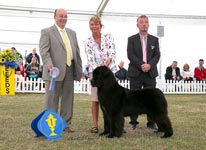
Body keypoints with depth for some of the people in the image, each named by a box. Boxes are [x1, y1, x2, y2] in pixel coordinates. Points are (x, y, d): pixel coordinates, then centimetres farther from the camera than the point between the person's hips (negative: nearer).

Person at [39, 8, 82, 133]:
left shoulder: (72, 33, 20)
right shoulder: (47, 32, 2)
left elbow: (77, 51, 19)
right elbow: (44, 50, -8)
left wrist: (79, 68, 14)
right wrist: (48, 64, -24)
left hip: (70, 69, 5)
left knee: (68, 97, 8)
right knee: (52, 98, 1)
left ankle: (66, 123, 17)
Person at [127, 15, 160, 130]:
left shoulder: (154, 39, 12)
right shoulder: (131, 39, 6)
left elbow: (157, 55, 3)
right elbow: (130, 55, -6)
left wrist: (149, 65, -15)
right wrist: (141, 65, -17)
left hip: (150, 73, 1)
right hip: (135, 74, -1)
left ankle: (151, 122, 10)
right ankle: (133, 122, 11)